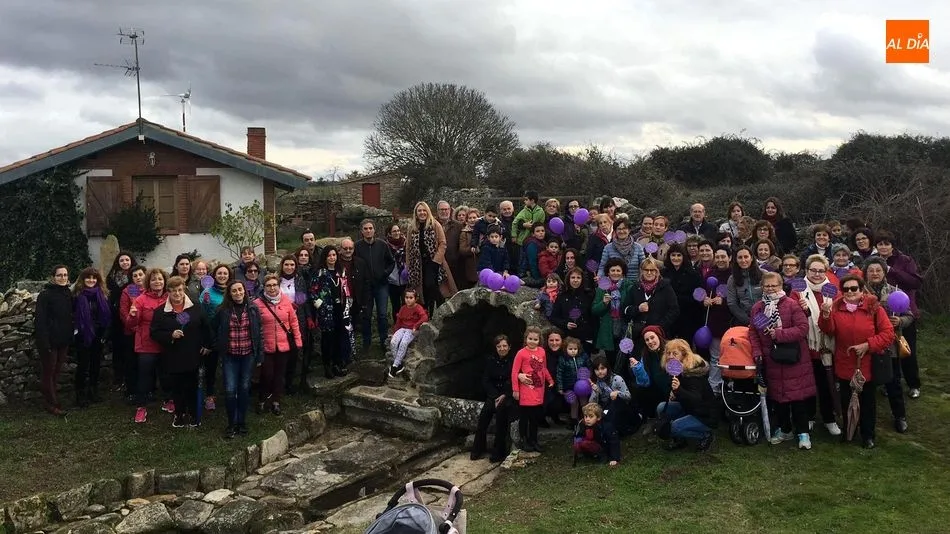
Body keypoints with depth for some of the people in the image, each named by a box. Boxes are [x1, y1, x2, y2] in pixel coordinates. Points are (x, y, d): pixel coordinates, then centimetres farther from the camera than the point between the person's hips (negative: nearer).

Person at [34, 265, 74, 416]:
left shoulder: (68, 294, 8)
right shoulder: (45, 295, -11)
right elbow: (40, 320, -15)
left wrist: (70, 337, 6)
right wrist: (44, 342, -20)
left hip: (64, 341, 6)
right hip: (50, 341, -6)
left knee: (57, 371, 15)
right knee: (48, 372, 4)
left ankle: (51, 399, 27)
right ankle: (52, 404, 11)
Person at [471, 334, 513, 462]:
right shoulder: (490, 360, 5)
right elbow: (485, 381, 4)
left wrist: (504, 396, -15)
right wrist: (495, 396, -9)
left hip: (508, 395, -3)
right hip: (493, 394, 3)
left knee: (501, 408, -31)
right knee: (485, 411, -22)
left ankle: (498, 452, -21)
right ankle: (478, 449, -7)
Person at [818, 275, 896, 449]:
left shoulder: (873, 307, -9)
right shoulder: (836, 307, -2)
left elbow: (888, 333, -11)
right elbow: (829, 330, -12)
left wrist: (867, 345, -19)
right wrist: (826, 315, -30)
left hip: (867, 365, -2)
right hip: (845, 366, 2)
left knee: (867, 401, 12)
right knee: (846, 400, 15)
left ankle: (868, 435, 27)